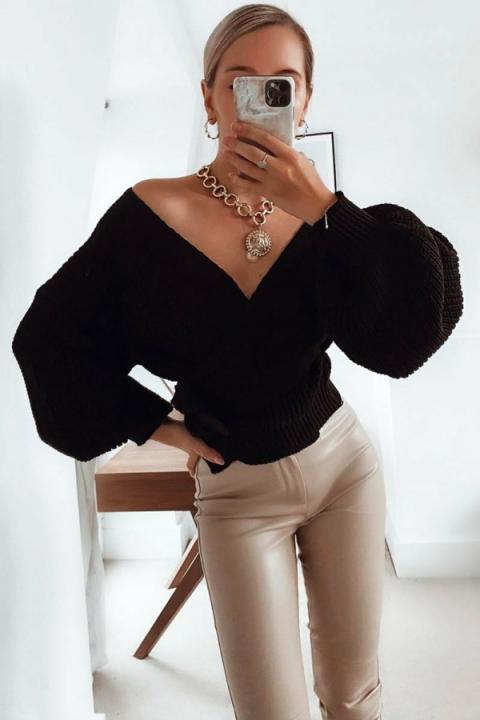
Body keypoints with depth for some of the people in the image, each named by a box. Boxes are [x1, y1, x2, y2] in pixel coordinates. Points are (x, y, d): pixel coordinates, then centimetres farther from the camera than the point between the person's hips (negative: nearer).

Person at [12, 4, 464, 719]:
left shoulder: (319, 216, -5)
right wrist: (153, 422, -4)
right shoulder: (150, 213, -12)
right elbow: (50, 337, -4)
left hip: (344, 461, 3)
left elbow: (405, 337, -18)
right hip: (237, 490, -2)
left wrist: (325, 210, -26)